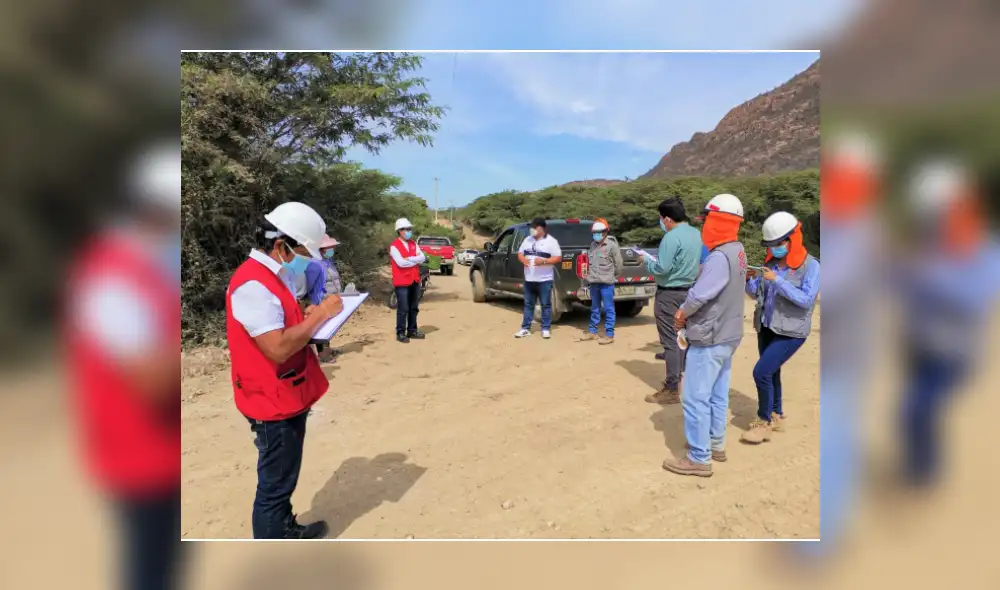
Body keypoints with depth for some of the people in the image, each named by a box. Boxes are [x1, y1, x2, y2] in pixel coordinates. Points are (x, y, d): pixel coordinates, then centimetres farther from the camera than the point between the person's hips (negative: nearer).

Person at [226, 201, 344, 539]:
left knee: (282, 480, 25)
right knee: (274, 486, 4)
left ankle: (286, 530, 43)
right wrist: (318, 316, -21)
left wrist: (309, 318, 1)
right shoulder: (253, 284, -23)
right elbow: (278, 348, -31)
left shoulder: (268, 278, 10)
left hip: (286, 398, 10)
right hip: (273, 404, -10)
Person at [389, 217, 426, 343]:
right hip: (402, 282, -7)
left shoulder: (413, 244, 11)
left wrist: (408, 258, -15)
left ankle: (412, 331, 23)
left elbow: (422, 258, -1)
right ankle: (400, 333, 4)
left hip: (415, 280, 7)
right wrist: (416, 260, -9)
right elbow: (401, 263, -22)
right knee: (403, 309, -5)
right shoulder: (394, 246, -9)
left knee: (414, 308, 12)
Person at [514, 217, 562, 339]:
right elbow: (520, 253, 17)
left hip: (544, 280, -5)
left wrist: (543, 261, -22)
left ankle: (546, 329, 12)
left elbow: (558, 258, -9)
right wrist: (523, 260, -7)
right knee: (528, 304, 10)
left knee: (545, 305, 3)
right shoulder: (527, 240, 11)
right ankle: (525, 328, 16)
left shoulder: (551, 241, -5)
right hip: (529, 279, 5)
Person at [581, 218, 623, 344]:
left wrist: (611, 276, 5)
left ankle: (609, 335, 5)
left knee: (608, 309, 0)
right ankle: (592, 331, 26)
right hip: (594, 283, 6)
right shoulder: (592, 245, 11)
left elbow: (618, 264, -4)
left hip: (606, 283, -6)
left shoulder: (612, 246, -8)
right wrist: (590, 275, 12)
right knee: (594, 309, 16)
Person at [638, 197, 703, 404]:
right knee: (680, 336, 18)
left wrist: (646, 259, -5)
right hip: (688, 291, 9)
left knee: (670, 340, -5)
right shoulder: (696, 234, 8)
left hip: (669, 294, -9)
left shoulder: (671, 237, -21)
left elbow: (661, 269, -23)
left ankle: (671, 390, -1)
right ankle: (677, 377, 30)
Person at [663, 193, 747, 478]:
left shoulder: (720, 257, -24)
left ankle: (699, 459, 7)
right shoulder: (737, 252, 8)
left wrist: (682, 313, -8)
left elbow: (699, 294, -29)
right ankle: (716, 445, 32)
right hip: (727, 335, 10)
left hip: (709, 339, -10)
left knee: (696, 399, -1)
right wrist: (687, 313, 2)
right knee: (717, 396, 19)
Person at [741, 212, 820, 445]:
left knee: (761, 372, -13)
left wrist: (778, 281, -27)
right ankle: (776, 415, 36)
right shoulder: (771, 263, 4)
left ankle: (764, 421, 4)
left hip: (790, 332, -6)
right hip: (766, 328, 6)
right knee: (771, 373, 17)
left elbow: (806, 300, -22)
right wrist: (748, 280, -11)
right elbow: (756, 293, 9)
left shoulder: (810, 265, -12)